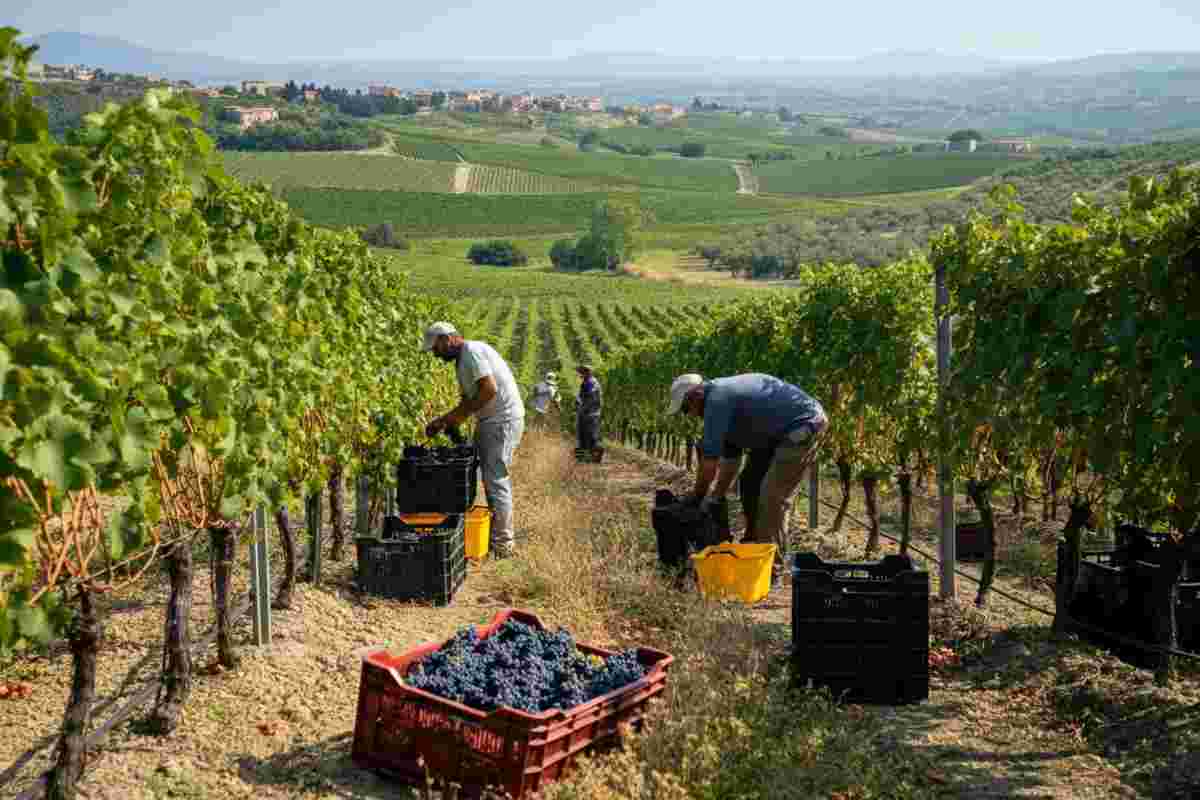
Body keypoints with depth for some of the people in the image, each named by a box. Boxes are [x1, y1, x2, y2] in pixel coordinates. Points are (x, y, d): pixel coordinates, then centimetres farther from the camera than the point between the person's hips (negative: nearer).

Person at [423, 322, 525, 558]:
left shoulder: (472, 351, -14)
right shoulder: (462, 360, 17)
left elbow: (489, 389, -24)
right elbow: (468, 400, 21)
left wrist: (460, 415, -15)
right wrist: (442, 420, 11)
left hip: (502, 421, -10)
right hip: (490, 422, 10)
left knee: (496, 480, -7)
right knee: (492, 479, 13)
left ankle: (502, 544, -2)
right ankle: (497, 533, 21)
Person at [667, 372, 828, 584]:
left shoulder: (718, 399, -19)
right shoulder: (724, 395, 13)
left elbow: (710, 459, -15)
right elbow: (730, 457, 16)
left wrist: (697, 496, -2)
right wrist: (716, 497, 14)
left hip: (806, 425, -11)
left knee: (772, 496, -14)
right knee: (750, 484, 15)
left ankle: (772, 571, -9)